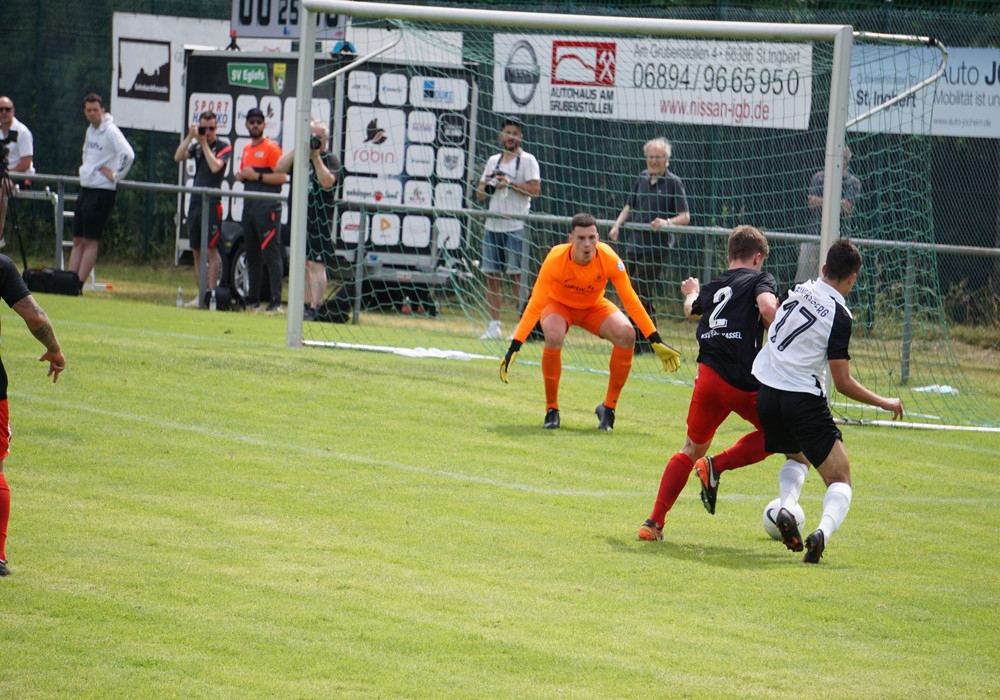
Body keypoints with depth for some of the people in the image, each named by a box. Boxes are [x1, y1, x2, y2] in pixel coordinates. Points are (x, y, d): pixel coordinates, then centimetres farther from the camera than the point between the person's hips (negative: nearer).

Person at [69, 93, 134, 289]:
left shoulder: (111, 131, -14)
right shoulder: (90, 130, 13)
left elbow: (128, 155, -26)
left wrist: (115, 176, -17)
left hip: (102, 191, -9)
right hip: (85, 188, 9)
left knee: (91, 241, -6)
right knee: (78, 240, 8)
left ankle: (79, 284, -6)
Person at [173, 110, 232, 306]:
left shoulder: (224, 147, -1)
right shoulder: (196, 146, 14)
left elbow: (215, 167, -18)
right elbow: (178, 157, 0)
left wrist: (204, 143, -13)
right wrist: (190, 137, -8)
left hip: (212, 203, -6)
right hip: (195, 201, 6)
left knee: (211, 250, -9)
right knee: (196, 251, 7)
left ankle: (212, 292, -8)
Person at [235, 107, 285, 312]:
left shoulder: (271, 148, -6)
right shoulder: (246, 149, 18)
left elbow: (281, 177, -14)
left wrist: (256, 176, -17)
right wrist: (241, 176, 6)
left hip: (267, 209, -9)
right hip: (249, 208, 9)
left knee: (271, 254, -11)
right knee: (251, 255, 12)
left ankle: (276, 302, -14)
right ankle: (253, 300, 18)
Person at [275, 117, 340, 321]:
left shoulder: (331, 160, -3)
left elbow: (327, 182, -20)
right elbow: (280, 167, -1)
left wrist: (316, 156, -19)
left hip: (320, 220, -7)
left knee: (316, 264, -13)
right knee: (303, 264, 11)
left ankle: (315, 309, -18)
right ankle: (307, 305, 17)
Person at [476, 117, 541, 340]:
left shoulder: (527, 160, 1)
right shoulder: (493, 161, 17)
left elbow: (535, 189, -10)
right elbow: (480, 194, 18)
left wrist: (510, 183, -15)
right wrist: (487, 184, -3)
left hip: (516, 226, -6)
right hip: (492, 225, 6)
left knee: (517, 276, -9)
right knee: (492, 275, 3)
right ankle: (494, 325, 6)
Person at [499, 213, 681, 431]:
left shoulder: (610, 260, -28)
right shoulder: (555, 260, -32)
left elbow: (631, 302, -19)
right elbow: (534, 306, -29)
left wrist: (656, 342, -20)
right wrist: (514, 348, -34)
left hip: (594, 306, 2)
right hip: (559, 304, -2)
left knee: (626, 334, -26)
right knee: (553, 337, -35)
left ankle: (609, 407, -8)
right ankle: (551, 409, -14)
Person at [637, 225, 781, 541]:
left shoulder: (713, 287, 21)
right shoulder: (760, 279, 5)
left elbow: (692, 309, 44)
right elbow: (767, 307, -18)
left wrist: (692, 293, 67)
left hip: (708, 375, 5)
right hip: (744, 381, -5)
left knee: (692, 449, 19)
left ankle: (654, 522, 10)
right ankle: (717, 466, -1)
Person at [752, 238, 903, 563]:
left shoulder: (797, 290, 3)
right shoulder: (839, 316, -13)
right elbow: (843, 383, -12)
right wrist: (884, 403, 1)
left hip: (766, 393, 6)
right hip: (804, 400, -6)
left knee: (797, 457, 33)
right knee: (840, 481, 3)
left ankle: (786, 507, 3)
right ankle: (824, 530, -28)